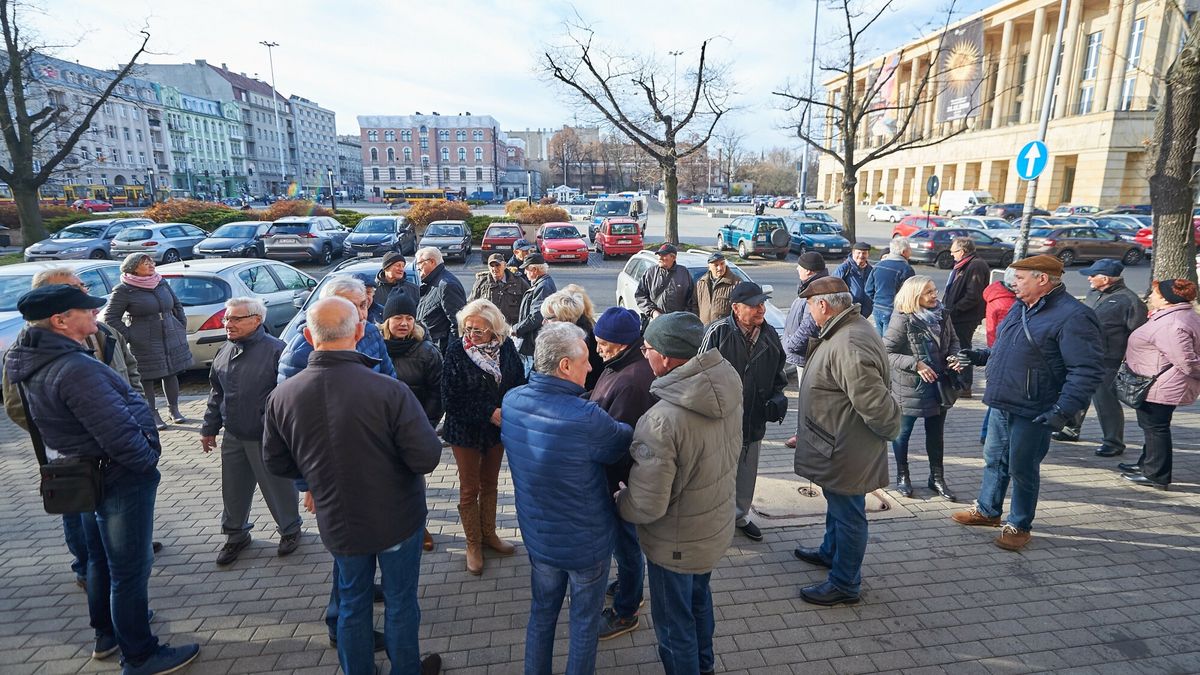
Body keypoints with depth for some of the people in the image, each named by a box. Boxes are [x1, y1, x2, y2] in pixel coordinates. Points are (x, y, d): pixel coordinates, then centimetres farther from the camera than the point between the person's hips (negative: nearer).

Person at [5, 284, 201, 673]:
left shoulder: (30, 361, 2)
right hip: (119, 478, -10)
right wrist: (147, 460, -12)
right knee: (129, 569, 4)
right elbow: (118, 432, -31)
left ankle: (107, 633, 45)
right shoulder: (75, 369, -29)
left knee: (101, 557, 26)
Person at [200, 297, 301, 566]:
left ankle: (290, 530, 32)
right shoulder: (225, 352, 6)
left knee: (279, 488, 9)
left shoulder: (275, 351, -18)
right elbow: (216, 394, 17)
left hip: (267, 439, -6)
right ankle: (235, 535, 39)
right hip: (233, 438, 6)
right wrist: (209, 428, 19)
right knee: (233, 491, 18)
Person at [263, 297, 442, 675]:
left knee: (352, 602, 24)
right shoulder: (390, 391, -28)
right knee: (400, 601, 18)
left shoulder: (281, 397, -14)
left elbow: (276, 463, -1)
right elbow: (427, 458, -24)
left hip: (338, 523, 3)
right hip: (397, 519, -3)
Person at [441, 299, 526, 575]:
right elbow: (450, 400, -20)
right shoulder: (456, 350, -20)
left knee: (490, 483, 22)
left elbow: (519, 382, -4)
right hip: (466, 430, -3)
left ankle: (489, 533, 42)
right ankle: (473, 544, 31)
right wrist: (488, 414, -24)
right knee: (470, 489, 13)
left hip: (497, 428, 3)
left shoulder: (506, 346, -12)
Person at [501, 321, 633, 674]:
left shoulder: (511, 401, -13)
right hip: (587, 542, -5)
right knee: (585, 620, 20)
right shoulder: (586, 418, -33)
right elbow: (624, 442, -15)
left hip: (537, 536, 6)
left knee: (541, 612, 27)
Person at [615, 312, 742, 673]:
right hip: (716, 526, 8)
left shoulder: (662, 421, -38)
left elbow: (647, 506, -29)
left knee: (674, 623, 19)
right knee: (700, 597, 33)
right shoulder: (728, 384, -16)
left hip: (677, 543, -8)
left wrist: (616, 502, -9)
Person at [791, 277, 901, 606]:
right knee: (837, 504, 28)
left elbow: (874, 402, -31)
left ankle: (845, 584, 25)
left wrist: (889, 431, -13)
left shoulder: (849, 346, -32)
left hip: (847, 452, -10)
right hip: (838, 444, 10)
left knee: (847, 512, 7)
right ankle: (830, 552, 50)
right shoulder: (842, 331, 4)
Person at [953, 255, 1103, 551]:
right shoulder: (1020, 307, 9)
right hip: (1000, 405, 8)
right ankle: (987, 510, 37)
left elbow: (1088, 370, -22)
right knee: (994, 459, 19)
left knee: (1022, 469, 6)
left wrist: (1063, 410, -26)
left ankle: (1019, 525, 24)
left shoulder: (1072, 316, -18)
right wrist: (981, 356, 11)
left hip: (1032, 413, -8)